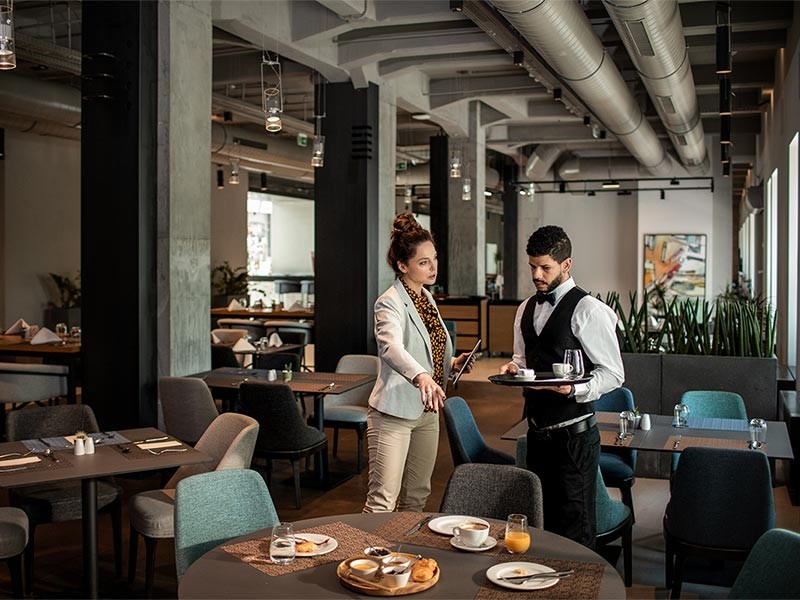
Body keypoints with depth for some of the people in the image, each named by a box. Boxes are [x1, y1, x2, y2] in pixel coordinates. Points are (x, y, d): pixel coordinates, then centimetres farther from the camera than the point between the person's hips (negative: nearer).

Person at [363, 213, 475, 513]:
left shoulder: (427, 299, 11)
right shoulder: (389, 303, -16)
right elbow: (392, 348, -36)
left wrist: (452, 363, 4)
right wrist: (421, 377, -54)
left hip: (427, 412, 9)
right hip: (394, 412, -8)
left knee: (417, 497, 16)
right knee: (382, 502, -8)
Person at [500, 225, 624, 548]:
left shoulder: (588, 310, -11)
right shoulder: (526, 309, 12)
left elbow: (613, 373, -11)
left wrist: (574, 388, -26)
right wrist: (514, 367, 2)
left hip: (573, 433, -7)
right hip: (538, 430, 7)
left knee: (574, 530, -2)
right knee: (541, 519, 17)